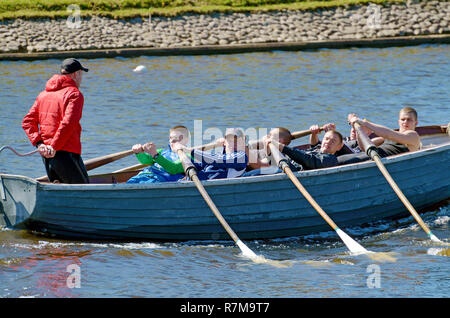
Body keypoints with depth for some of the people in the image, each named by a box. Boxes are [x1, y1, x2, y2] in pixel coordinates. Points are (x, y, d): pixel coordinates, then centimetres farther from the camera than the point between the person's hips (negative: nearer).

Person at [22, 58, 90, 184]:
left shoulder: (44, 94, 15)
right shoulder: (75, 94, -6)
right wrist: (54, 147, -17)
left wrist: (38, 143, -1)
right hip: (67, 153, -7)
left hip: (45, 155, 7)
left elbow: (27, 121, 9)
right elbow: (68, 123, -19)